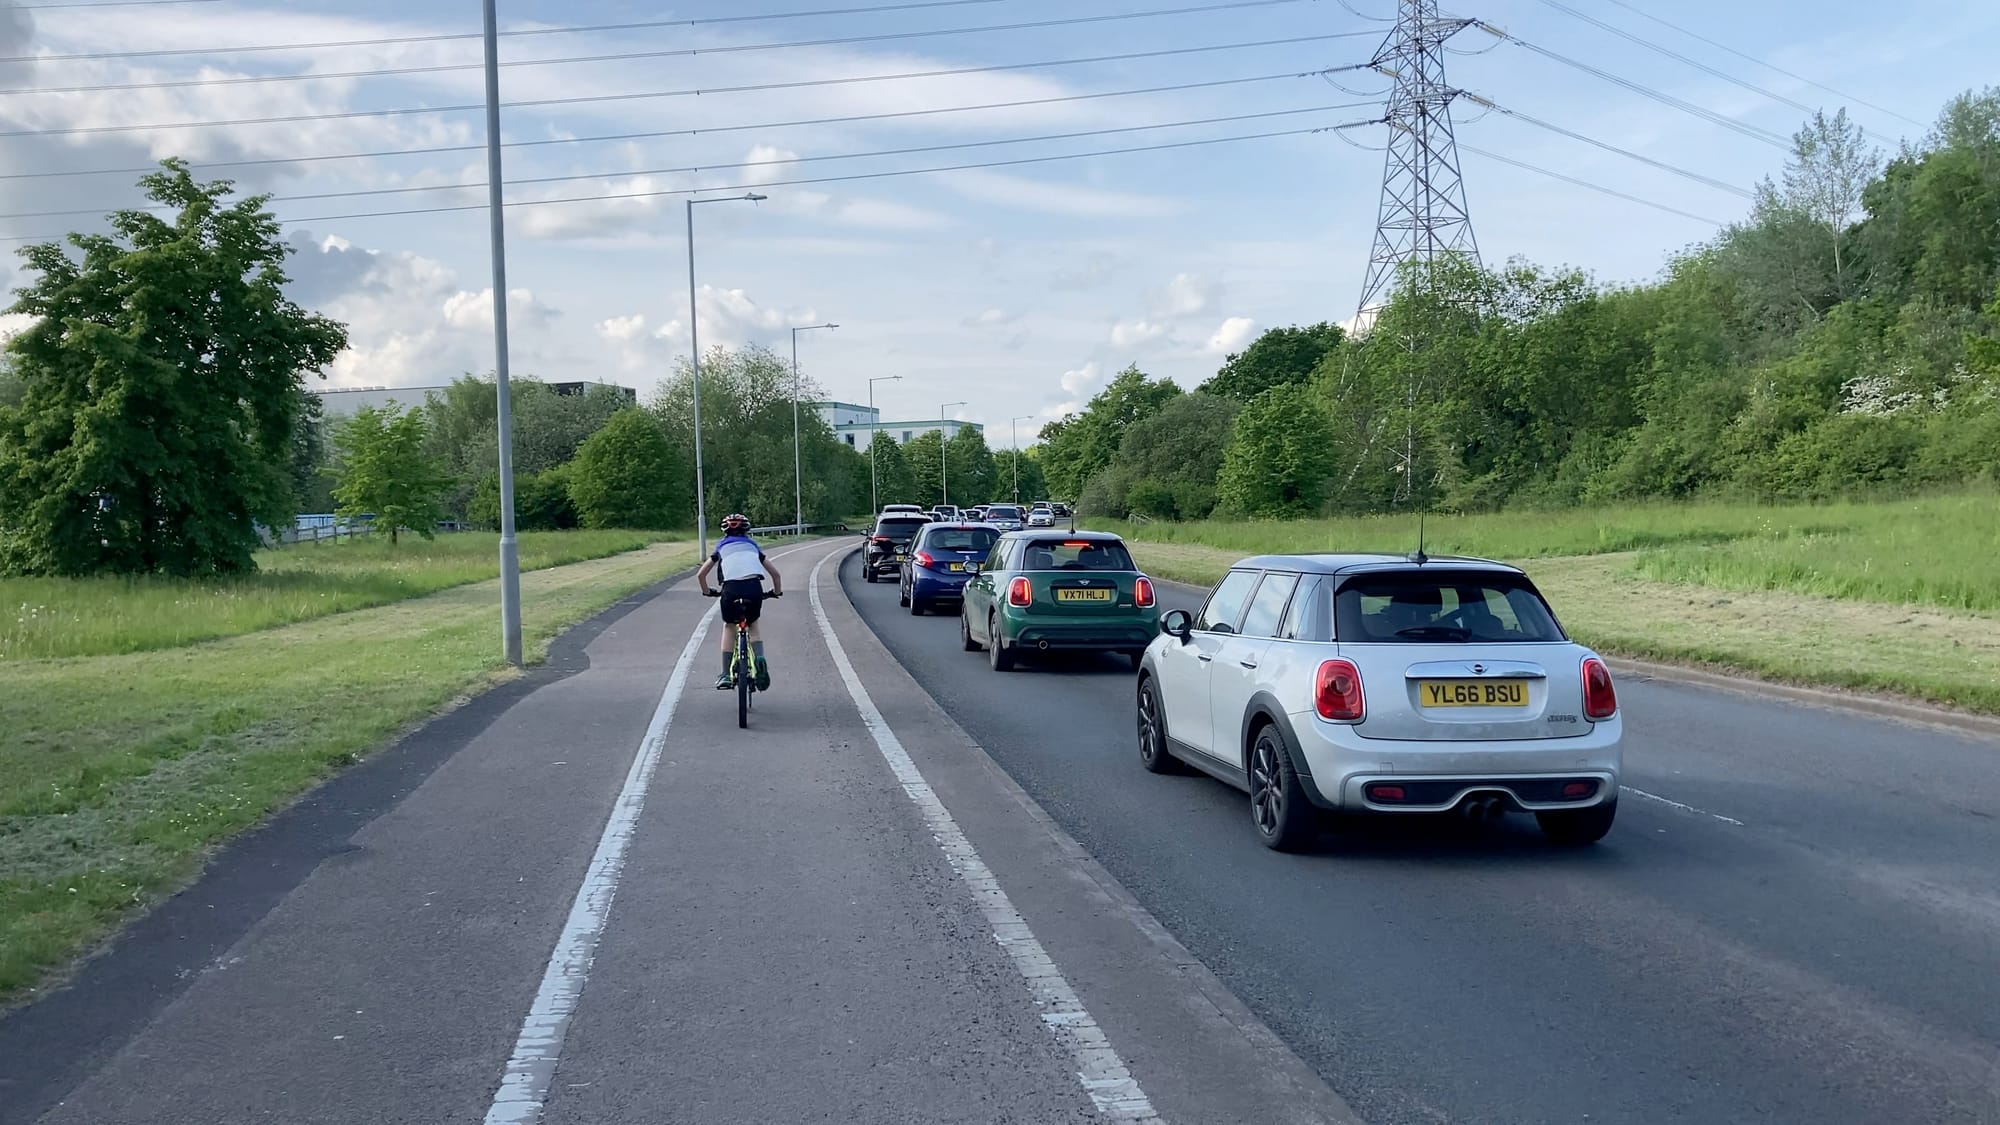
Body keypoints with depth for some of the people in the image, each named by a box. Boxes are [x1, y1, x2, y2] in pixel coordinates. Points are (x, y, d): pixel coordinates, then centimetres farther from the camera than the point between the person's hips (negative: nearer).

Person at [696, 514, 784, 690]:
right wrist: (777, 591, 44)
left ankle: (726, 675, 14)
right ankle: (759, 659, -2)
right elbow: (775, 573, 28)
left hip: (732, 587, -1)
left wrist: (707, 591, 40)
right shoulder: (753, 547, 31)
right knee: (753, 626, 24)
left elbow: (700, 574, 24)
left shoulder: (721, 548, 28)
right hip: (754, 587, 1)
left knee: (729, 626, 21)